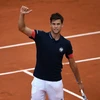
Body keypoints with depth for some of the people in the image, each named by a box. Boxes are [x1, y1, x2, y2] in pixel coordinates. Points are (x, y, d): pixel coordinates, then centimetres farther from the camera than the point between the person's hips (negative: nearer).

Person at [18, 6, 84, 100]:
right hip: (39, 80, -1)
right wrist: (22, 14, -38)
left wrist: (79, 82, 14)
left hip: (56, 82, 1)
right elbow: (22, 28, -20)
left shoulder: (66, 43, -4)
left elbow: (72, 64, 8)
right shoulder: (40, 36, -8)